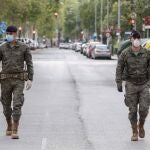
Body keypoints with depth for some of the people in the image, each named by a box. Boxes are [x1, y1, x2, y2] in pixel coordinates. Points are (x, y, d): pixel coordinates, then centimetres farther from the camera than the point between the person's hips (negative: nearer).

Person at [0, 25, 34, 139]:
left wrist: (30, 79, -9)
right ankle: (9, 126, 35)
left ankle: (15, 131, -11)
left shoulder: (24, 48, -1)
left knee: (17, 105, -14)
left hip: (19, 80, -2)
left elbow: (29, 64, 1)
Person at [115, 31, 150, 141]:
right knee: (133, 110, 0)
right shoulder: (125, 54, -8)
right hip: (131, 84, -1)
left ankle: (141, 126, 20)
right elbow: (119, 69, -4)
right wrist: (119, 83, -10)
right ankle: (135, 132, 15)